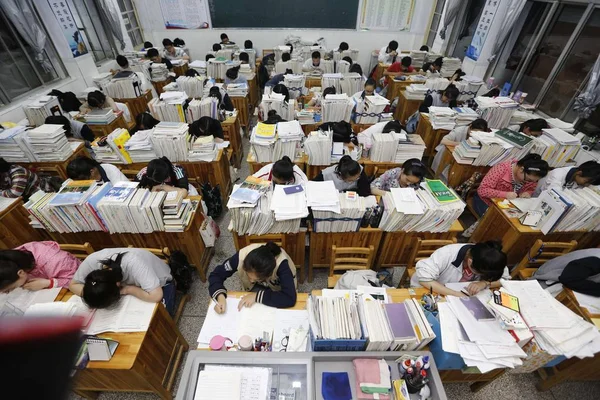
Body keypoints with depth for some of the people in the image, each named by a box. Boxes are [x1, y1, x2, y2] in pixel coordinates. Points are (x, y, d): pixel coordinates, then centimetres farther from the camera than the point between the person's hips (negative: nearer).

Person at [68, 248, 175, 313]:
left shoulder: (134, 264, -43)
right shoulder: (91, 261, -28)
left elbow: (156, 296, -45)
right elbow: (73, 284, -10)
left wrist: (127, 289, -34)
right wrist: (90, 293, -29)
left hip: (161, 284, -4)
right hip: (133, 282, 5)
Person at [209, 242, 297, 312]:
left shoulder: (281, 264, -40)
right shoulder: (242, 256, -32)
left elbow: (290, 299, -44)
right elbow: (216, 274, -21)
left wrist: (257, 296, -42)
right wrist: (220, 297, -37)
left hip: (278, 290, -2)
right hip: (256, 288, 2)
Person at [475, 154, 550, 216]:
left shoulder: (531, 177, -8)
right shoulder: (502, 169, -24)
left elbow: (531, 190, 9)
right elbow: (482, 190, -26)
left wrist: (528, 194, -13)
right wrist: (505, 194, -35)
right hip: (486, 202, -5)